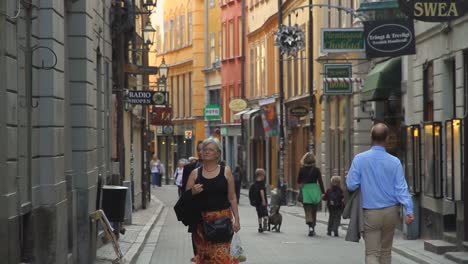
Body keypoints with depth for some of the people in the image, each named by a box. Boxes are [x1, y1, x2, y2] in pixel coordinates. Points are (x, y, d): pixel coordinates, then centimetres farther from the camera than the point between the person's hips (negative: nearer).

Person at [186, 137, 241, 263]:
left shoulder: (226, 171, 5)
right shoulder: (195, 173, 8)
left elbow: (232, 197, 6)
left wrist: (236, 219, 0)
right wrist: (193, 192, -10)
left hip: (222, 218, -2)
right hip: (201, 220, 2)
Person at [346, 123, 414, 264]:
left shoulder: (359, 159, -8)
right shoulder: (394, 162, -6)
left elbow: (351, 185, -8)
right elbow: (401, 187, -11)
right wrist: (409, 210, -13)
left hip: (371, 213, -2)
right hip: (391, 211, 2)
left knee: (372, 253, 0)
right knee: (386, 251, 18)